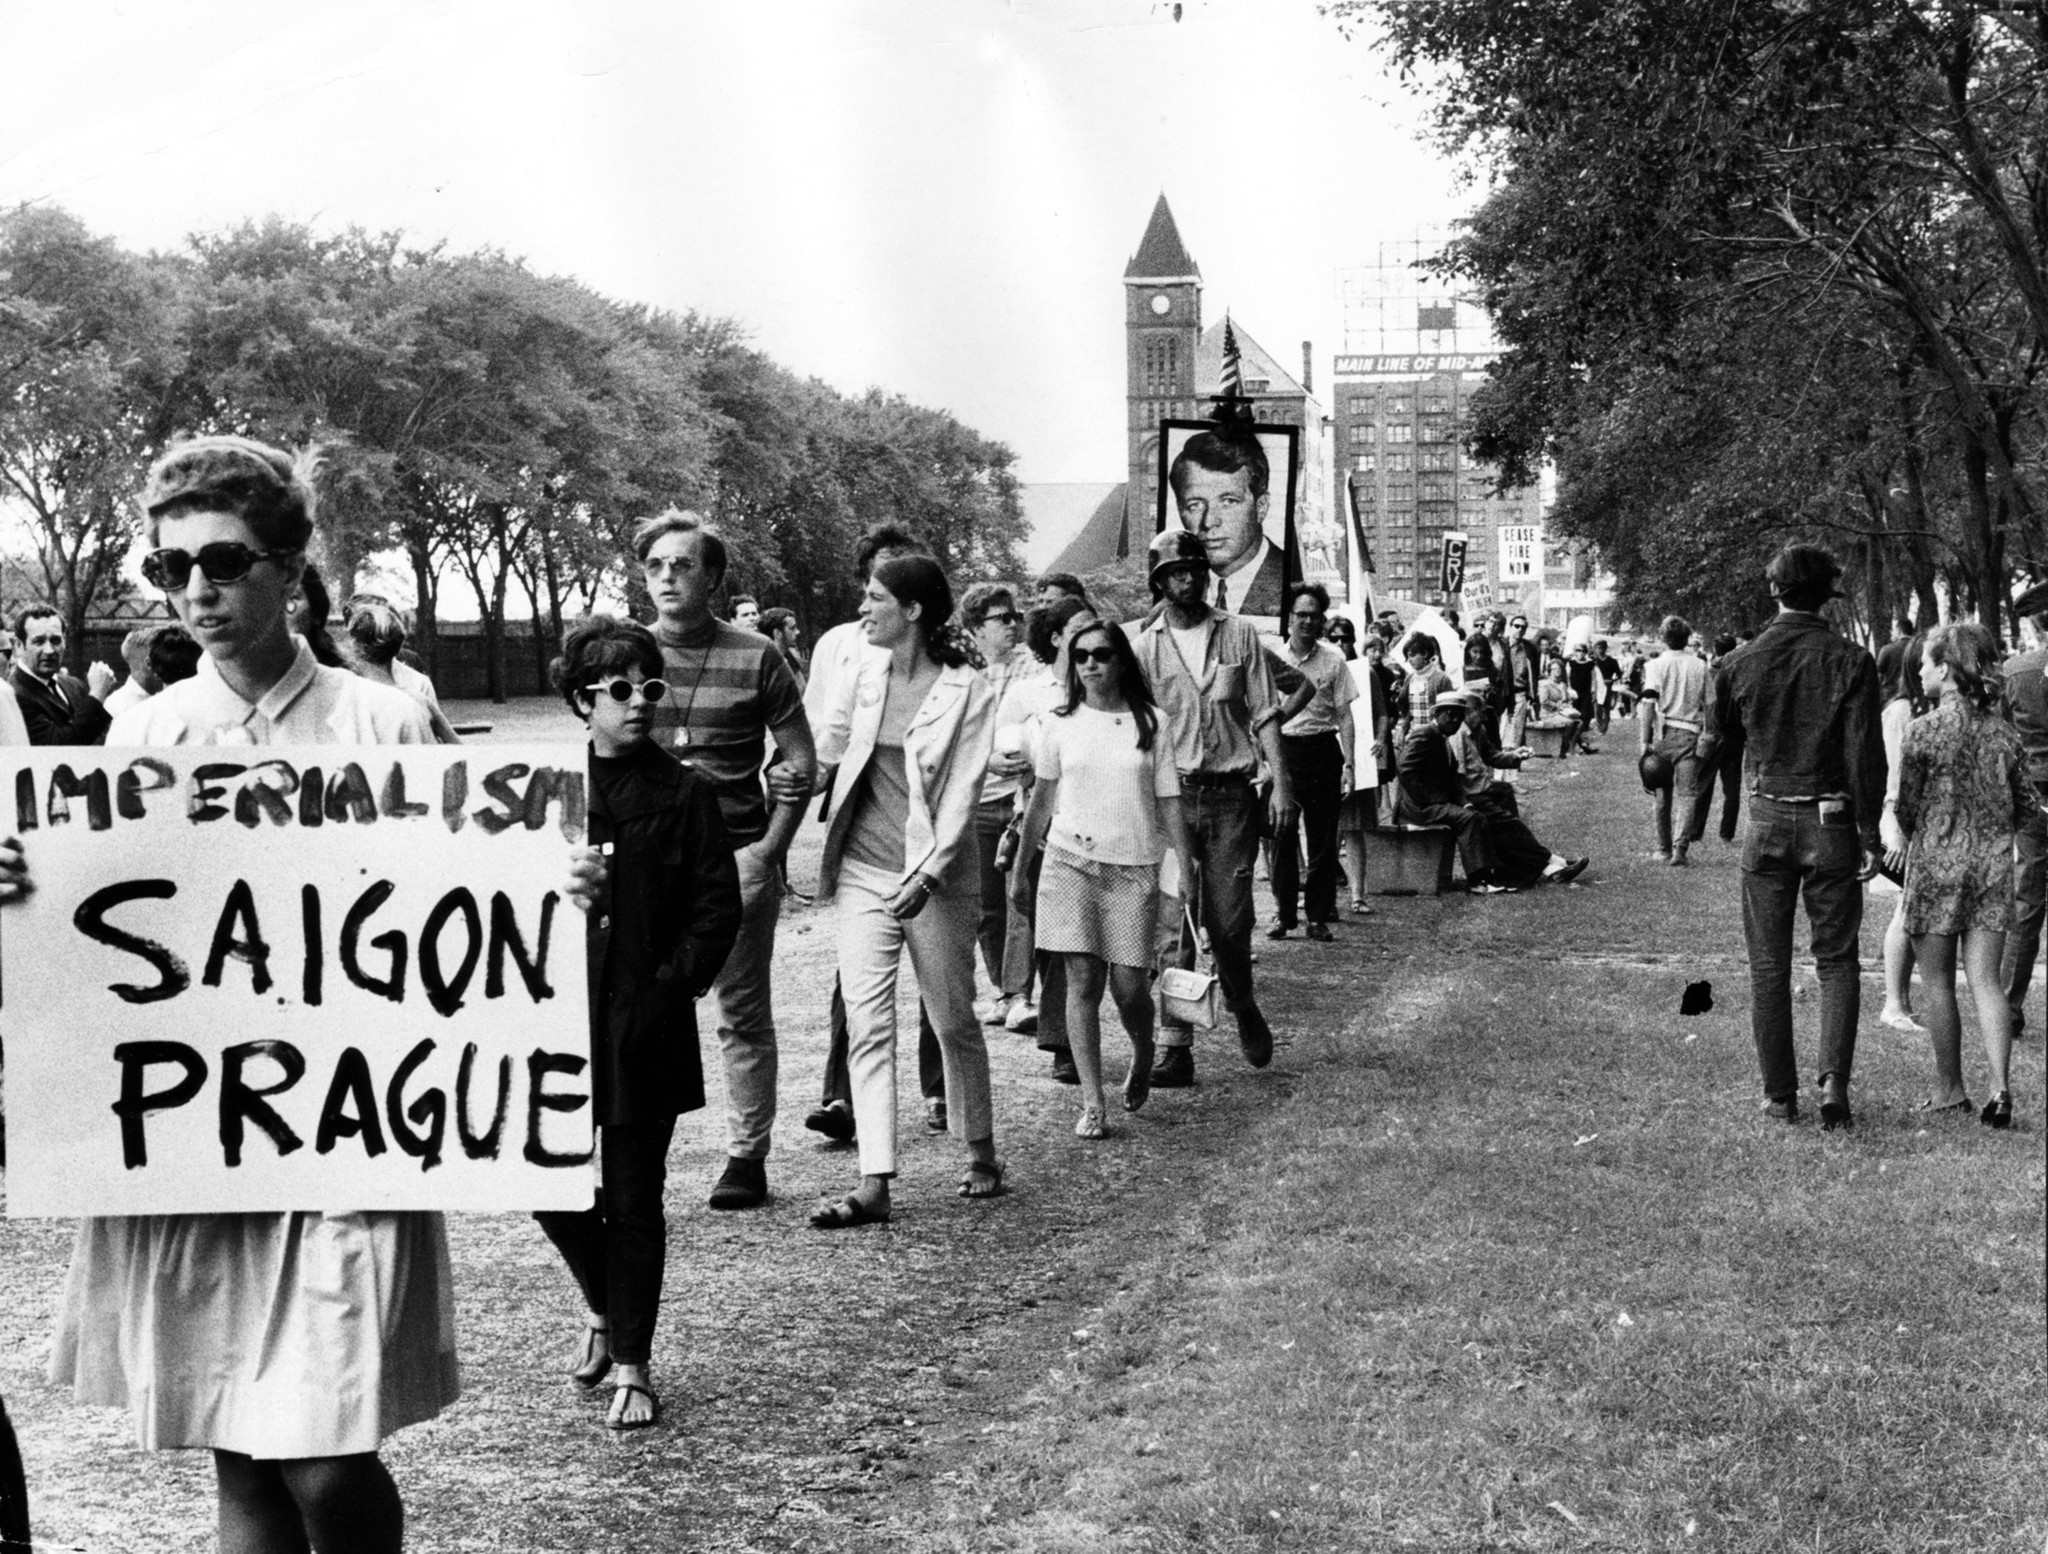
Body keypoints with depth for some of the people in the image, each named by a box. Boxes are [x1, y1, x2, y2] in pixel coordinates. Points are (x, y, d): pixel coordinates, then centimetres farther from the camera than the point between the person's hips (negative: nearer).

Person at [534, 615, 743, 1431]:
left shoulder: (684, 795, 0)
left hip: (644, 1026, -2)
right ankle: (602, 1310, 34)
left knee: (632, 1199, 3)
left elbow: (718, 905, -1)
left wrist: (675, 983, -10)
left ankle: (632, 1365, 15)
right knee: (552, 1186, 5)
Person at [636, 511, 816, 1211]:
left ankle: (748, 1157, 16)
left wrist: (771, 846, -5)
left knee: (744, 1016, 6)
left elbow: (800, 760, 3)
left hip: (738, 857, -2)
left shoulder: (756, 658, -1)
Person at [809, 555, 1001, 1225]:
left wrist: (928, 873, -21)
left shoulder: (968, 693, -8)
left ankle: (982, 1155, 28)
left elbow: (962, 792, -13)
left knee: (954, 1020, 8)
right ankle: (874, 1183, -6)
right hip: (864, 869, 4)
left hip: (934, 876, -4)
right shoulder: (867, 674, 6)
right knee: (867, 1024, -5)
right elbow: (827, 743, 23)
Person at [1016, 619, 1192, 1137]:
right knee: (1083, 981, -5)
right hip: (1071, 862, 1)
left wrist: (1187, 872, 0)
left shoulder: (1148, 724, 3)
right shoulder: (1060, 725, 5)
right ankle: (1092, 1104, -1)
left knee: (1129, 987, -2)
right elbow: (1042, 800, 15)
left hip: (1134, 868, -1)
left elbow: (1168, 803, 4)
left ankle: (1143, 1056, 31)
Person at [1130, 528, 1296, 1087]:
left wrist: (1281, 783, -2)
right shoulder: (1145, 647, 4)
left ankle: (1243, 1008, 29)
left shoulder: (1239, 635, 6)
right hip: (1171, 793, 0)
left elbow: (1264, 715, 6)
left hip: (1231, 792, 0)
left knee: (1229, 919, 0)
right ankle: (1175, 1046, -1)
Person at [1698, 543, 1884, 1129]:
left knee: (1769, 966, 9)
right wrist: (1870, 833, -3)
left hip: (1767, 822, 1)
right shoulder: (1851, 662, -8)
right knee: (1837, 959, 11)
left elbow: (1712, 743, 9)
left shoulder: (1740, 663, -3)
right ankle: (1834, 1078, -4)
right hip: (1833, 824, -1)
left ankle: (1780, 1095, 12)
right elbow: (1865, 754, -10)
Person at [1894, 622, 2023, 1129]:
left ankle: (1949, 1089, 13)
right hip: (1993, 863, 4)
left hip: (1936, 863, -4)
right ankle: (2000, 1087, -6)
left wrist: (1909, 837, 13)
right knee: (1986, 980, 5)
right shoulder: (2004, 732, 3)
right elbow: (2024, 806, 7)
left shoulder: (1925, 730, -11)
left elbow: (1907, 808, -7)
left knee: (1937, 982, 7)